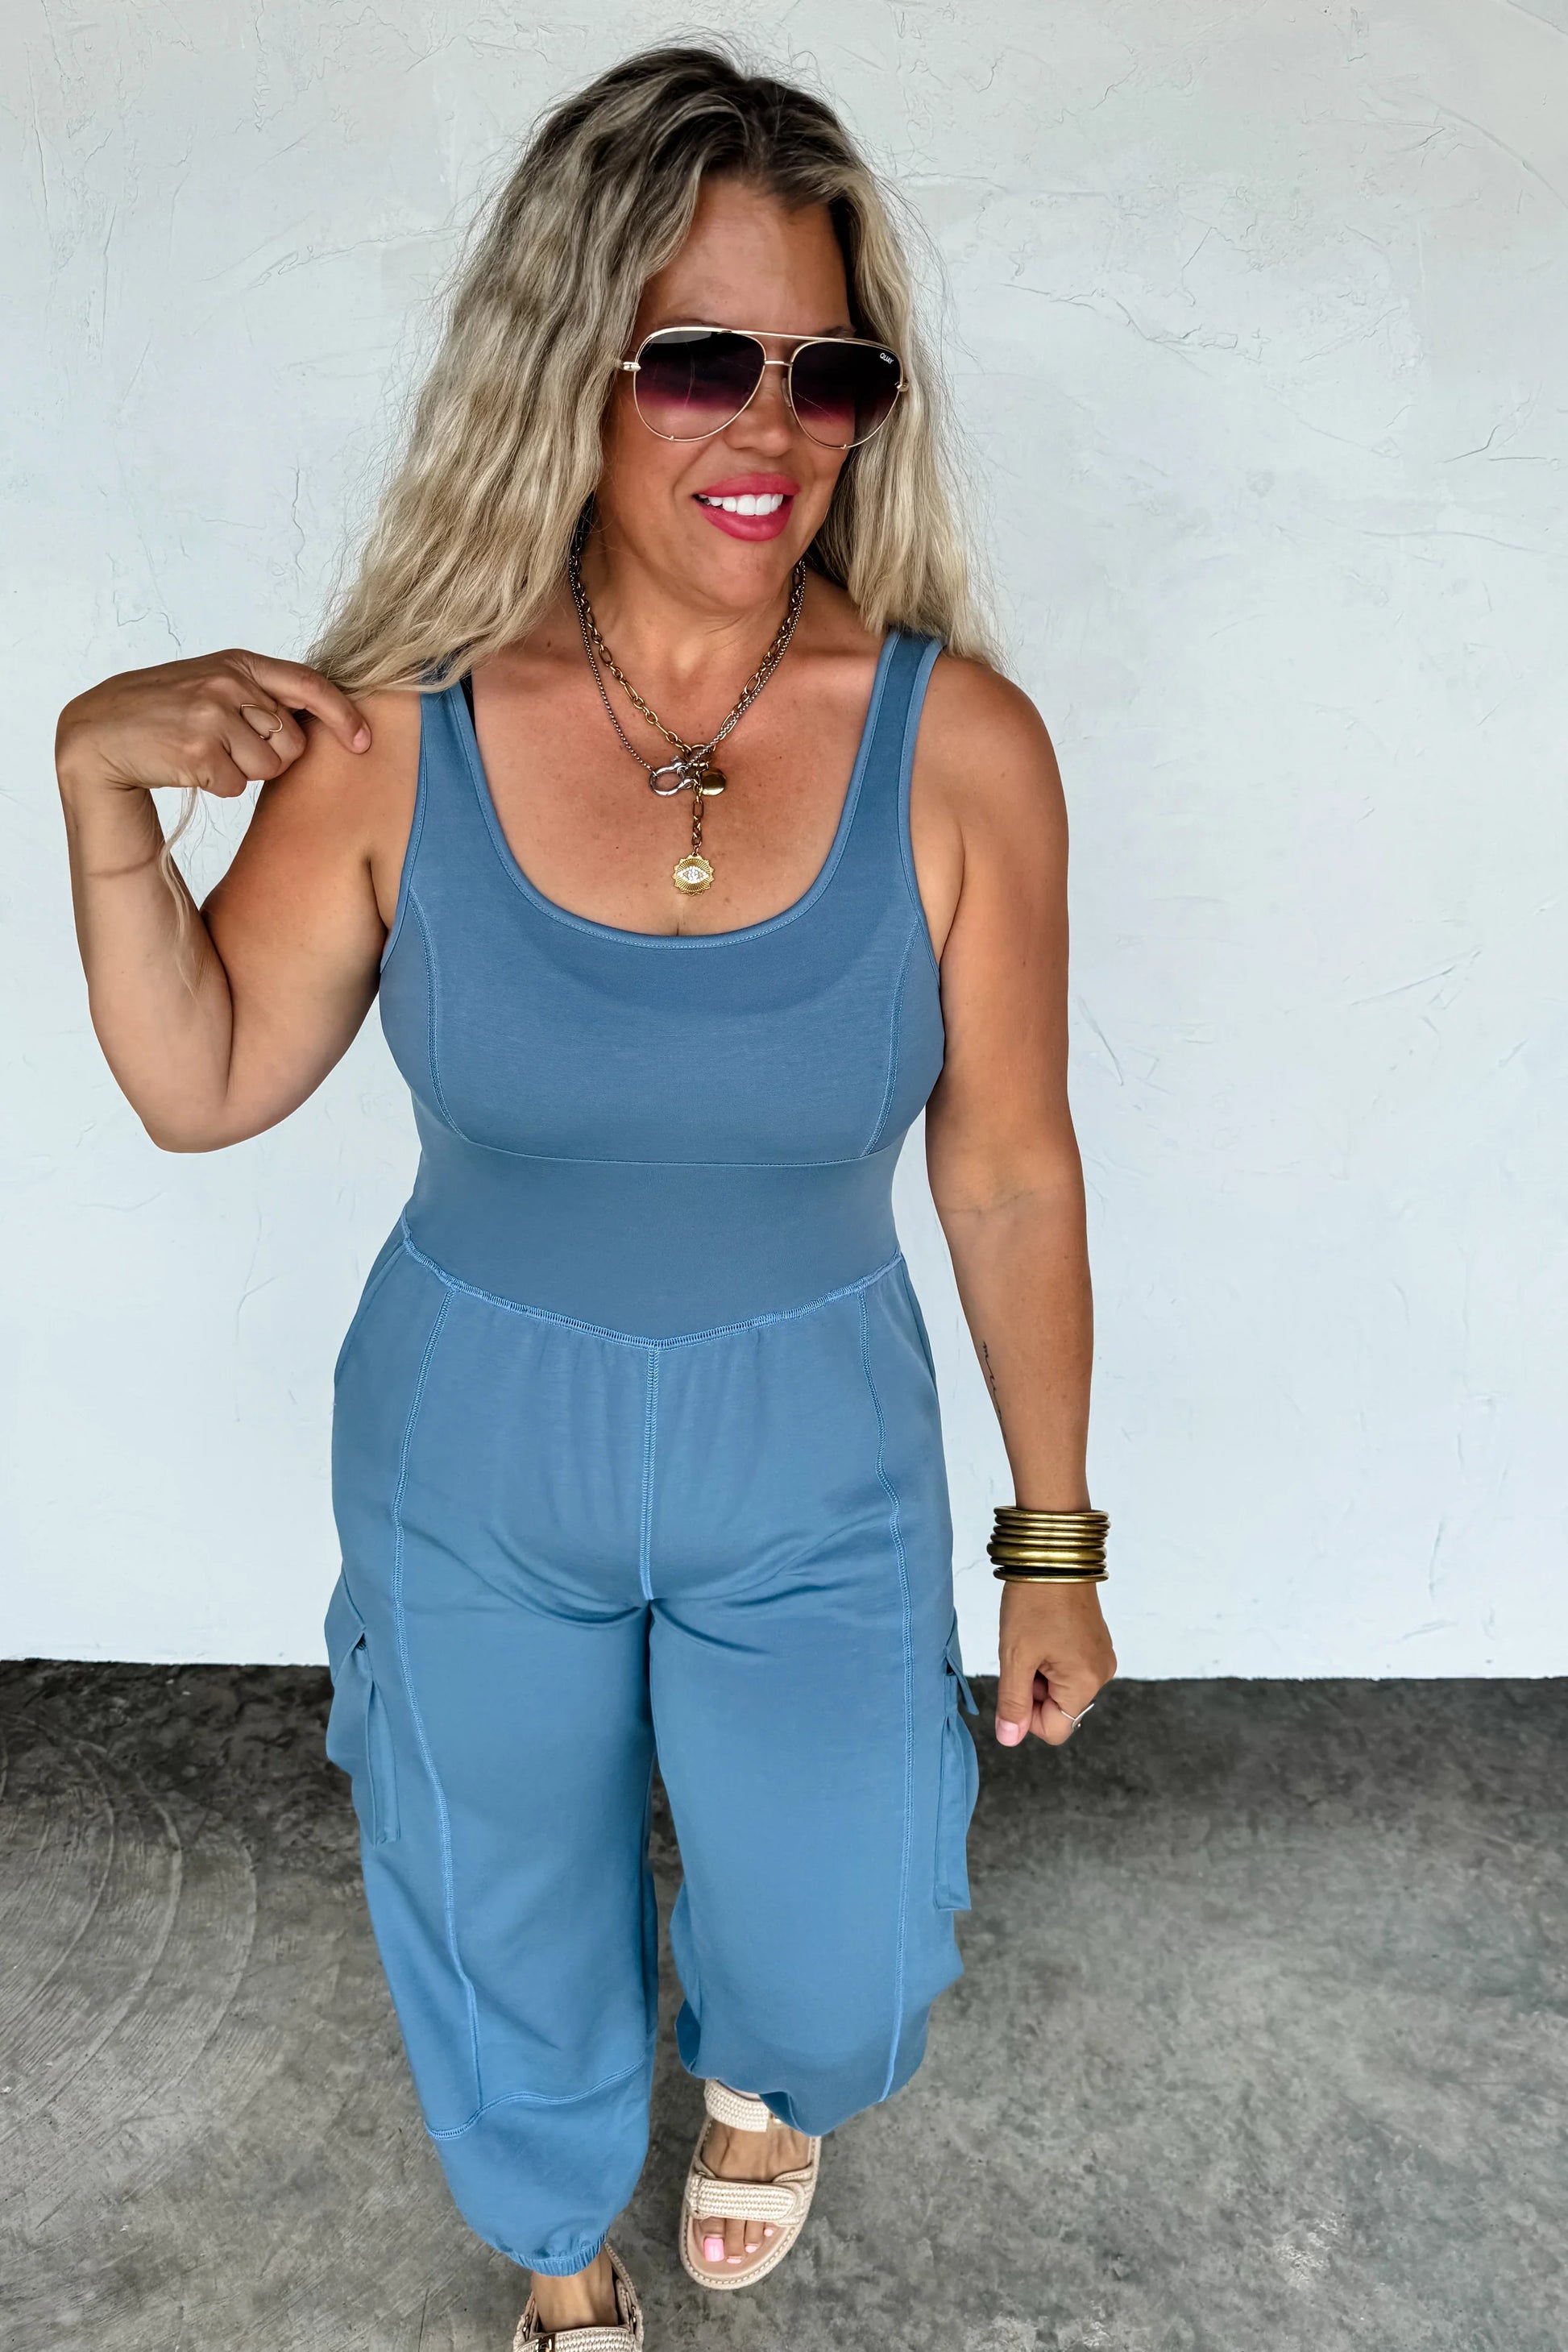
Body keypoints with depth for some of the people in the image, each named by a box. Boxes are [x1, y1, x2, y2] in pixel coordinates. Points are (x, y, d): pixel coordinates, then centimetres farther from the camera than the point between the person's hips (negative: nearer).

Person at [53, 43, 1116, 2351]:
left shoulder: (956, 748, -18)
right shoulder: (398, 728, -16)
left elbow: (1010, 1171, -9)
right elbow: (204, 1087, -5)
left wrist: (1055, 1541, -1)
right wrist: (99, 784, -20)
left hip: (814, 1469, 0)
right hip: (471, 1463, 1)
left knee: (843, 1972, 15)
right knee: (507, 1941, 23)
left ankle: (756, 2069, 58)